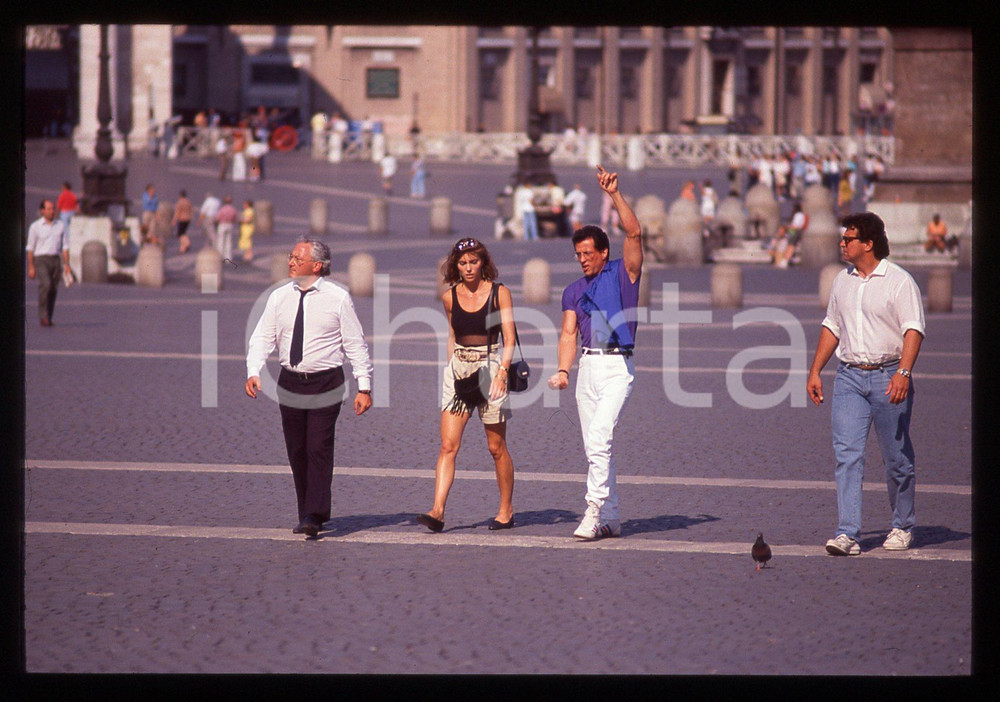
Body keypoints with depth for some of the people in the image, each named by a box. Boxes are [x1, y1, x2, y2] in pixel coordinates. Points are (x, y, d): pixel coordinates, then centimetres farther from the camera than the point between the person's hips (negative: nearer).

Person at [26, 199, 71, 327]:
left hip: (55, 260, 4)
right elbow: (30, 248, 1)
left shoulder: (60, 226, 11)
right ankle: (43, 316, -22)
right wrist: (31, 267, -5)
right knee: (45, 285, -23)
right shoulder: (35, 226, 1)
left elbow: (65, 246, 12)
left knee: (53, 290, 2)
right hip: (41, 259, -4)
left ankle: (48, 319, 11)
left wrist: (66, 265, 3)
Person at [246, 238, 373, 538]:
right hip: (290, 383, 4)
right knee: (297, 452, 6)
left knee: (319, 449, -12)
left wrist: (364, 387, -5)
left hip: (326, 383, -4)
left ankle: (314, 517, -14)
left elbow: (356, 344, -1)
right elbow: (262, 337, 6)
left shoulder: (337, 298, -3)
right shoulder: (279, 297, 6)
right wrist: (253, 372, -12)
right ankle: (307, 512, 16)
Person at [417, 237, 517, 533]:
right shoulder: (450, 297, 7)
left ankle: (506, 510, 19)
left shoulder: (499, 293, -3)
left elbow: (509, 339, -6)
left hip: (491, 367, -3)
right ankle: (437, 511, -16)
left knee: (497, 447, 5)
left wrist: (501, 372, -18)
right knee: (448, 445, -9)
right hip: (458, 370, 3)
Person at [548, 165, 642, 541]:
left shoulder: (623, 273, 5)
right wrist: (563, 370, -5)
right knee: (594, 444, 5)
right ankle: (610, 519, 11)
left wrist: (614, 195, -14)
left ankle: (594, 510, -21)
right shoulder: (574, 291, 17)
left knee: (599, 436, -19)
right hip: (587, 366, 6)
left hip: (618, 365, -6)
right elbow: (569, 333, 10)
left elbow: (634, 233, -9)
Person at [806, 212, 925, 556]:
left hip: (888, 377, -4)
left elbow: (913, 330, -12)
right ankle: (847, 534, -12)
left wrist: (903, 372, -24)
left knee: (897, 457, 5)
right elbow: (832, 327, 22)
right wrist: (815, 371, 16)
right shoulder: (842, 281, 12)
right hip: (849, 376, 4)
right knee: (847, 454, -7)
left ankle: (902, 527, 23)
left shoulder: (899, 281, -7)